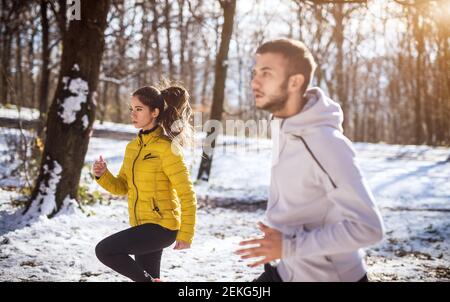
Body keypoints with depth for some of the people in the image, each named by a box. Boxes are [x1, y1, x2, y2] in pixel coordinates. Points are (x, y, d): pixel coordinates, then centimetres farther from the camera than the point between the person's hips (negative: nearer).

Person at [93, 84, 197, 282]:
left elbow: (187, 195, -15)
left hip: (162, 226, -8)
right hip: (142, 225, 8)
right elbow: (122, 187, 11)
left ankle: (150, 281, 0)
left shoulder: (167, 148, -15)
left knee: (104, 250, -17)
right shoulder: (132, 147, 7)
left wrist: (185, 234, -15)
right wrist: (102, 175, -8)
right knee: (147, 278, 15)